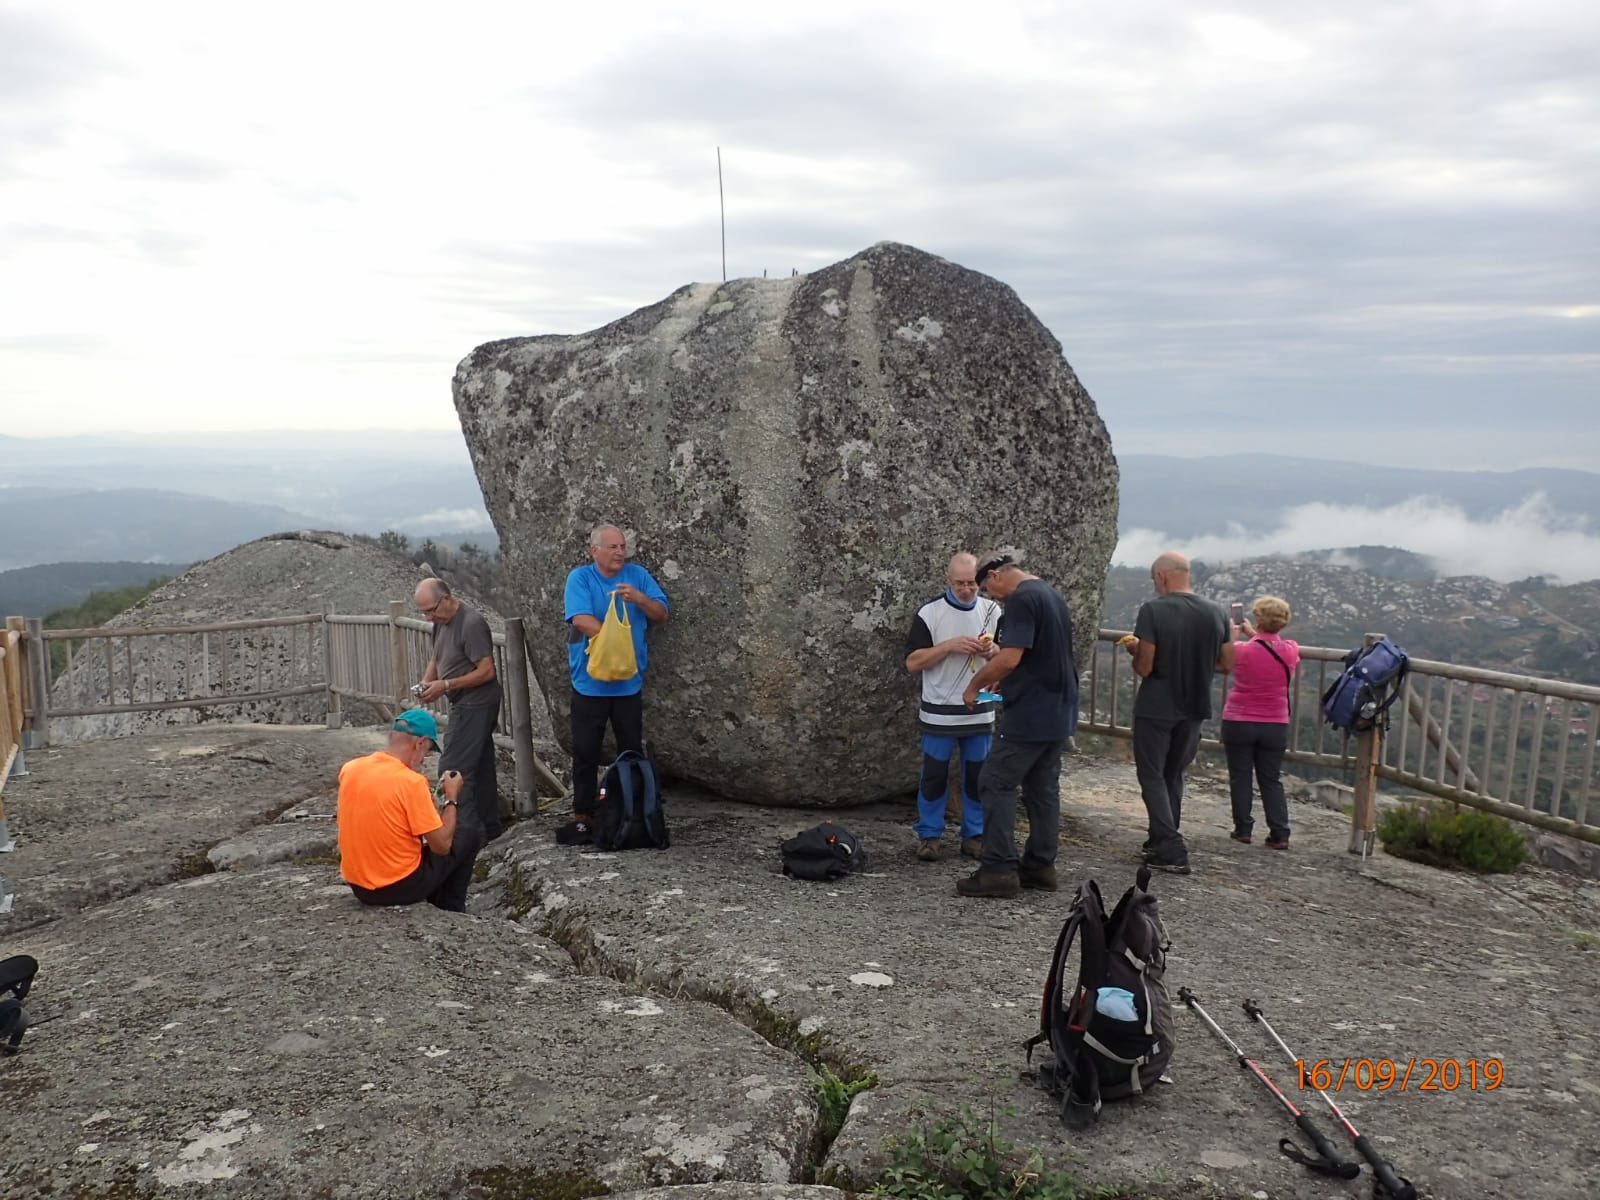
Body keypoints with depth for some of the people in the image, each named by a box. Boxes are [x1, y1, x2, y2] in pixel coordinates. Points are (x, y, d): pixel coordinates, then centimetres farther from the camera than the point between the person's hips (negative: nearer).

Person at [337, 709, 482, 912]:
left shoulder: (349, 769, -4)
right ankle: (450, 912, 24)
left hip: (357, 886, 7)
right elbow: (442, 846, -17)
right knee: (469, 833, 14)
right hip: (401, 888, -7)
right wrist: (452, 798, -6)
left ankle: (435, 905, 41)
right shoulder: (411, 781, -23)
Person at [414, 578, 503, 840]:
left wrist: (446, 685, -21)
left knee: (453, 768, -11)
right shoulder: (442, 622, 9)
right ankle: (489, 827, 22)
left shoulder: (471, 623, -19)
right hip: (465, 704, 9)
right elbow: (436, 659, 21)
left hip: (475, 705, -9)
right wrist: (427, 681, 1)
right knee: (480, 767, 14)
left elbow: (487, 671, -21)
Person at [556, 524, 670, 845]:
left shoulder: (638, 575, 2)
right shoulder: (580, 578, -7)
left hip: (629, 682, 2)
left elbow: (661, 614, -1)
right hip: (590, 682, -2)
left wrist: (639, 598, -19)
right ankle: (583, 817, 13)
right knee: (585, 752, 3)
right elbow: (581, 620, -19)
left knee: (632, 750, 10)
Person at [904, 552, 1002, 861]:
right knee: (934, 776, 4)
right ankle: (929, 835, 16)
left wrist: (992, 651, -13)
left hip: (981, 713, 3)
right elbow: (913, 662, -8)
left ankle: (974, 835, 22)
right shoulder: (929, 613, -4)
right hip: (939, 713, -2)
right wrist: (949, 646, -20)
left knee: (978, 777, 9)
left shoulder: (993, 611, 5)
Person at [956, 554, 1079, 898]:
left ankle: (998, 869, -5)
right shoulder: (1053, 596, 16)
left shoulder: (1021, 600, -15)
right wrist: (1005, 680, 19)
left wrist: (975, 685, -10)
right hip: (1059, 713, 10)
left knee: (997, 784, -4)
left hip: (1029, 715, -10)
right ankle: (1041, 866, 18)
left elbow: (1010, 658, -23)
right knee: (1044, 788, 13)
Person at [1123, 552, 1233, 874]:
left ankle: (1172, 852, -2)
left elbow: (1144, 667, -17)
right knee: (1173, 776, 20)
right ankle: (1161, 842, 28)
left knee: (1153, 778, 5)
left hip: (1156, 709, -5)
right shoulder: (1216, 614, 0)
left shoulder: (1152, 610, -15)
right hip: (1194, 710, 5)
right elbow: (1227, 664, 6)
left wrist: (1135, 649, 3)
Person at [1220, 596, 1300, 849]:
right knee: (1271, 780, 12)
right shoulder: (1291, 651, -8)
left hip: (1238, 723, -3)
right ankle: (1280, 834, 8)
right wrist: (1253, 634, 22)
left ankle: (1243, 829, 12)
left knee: (1240, 777, 9)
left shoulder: (1242, 650, -18)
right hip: (1275, 726, 3)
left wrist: (1233, 635, 16)